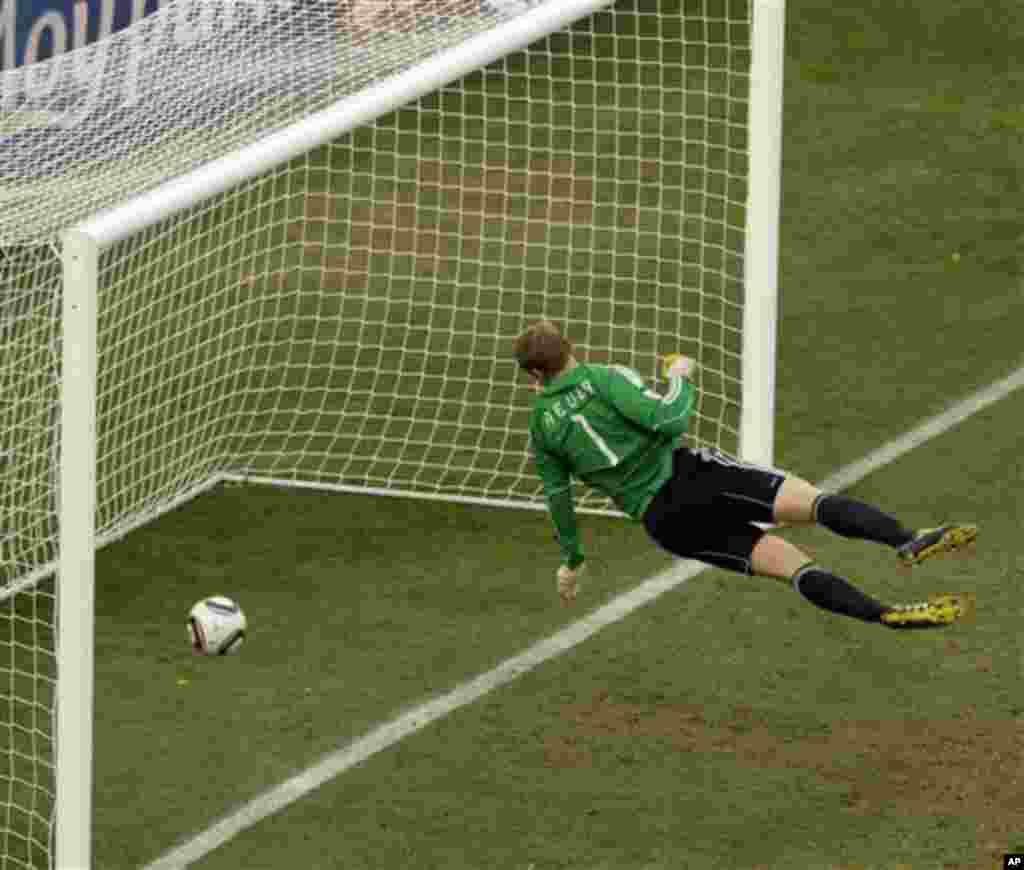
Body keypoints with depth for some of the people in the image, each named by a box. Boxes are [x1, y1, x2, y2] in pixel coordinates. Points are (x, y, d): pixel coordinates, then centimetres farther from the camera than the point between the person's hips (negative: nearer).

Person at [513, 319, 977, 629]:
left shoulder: (542, 427, 13)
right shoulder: (601, 379, 0)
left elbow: (557, 498, 20)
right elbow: (669, 419, -13)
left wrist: (572, 561, 35)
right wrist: (680, 378, 7)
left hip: (660, 522, 4)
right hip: (688, 476, -4)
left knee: (792, 564, 1)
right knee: (814, 501, -14)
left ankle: (889, 615, -16)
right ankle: (909, 543, -37)